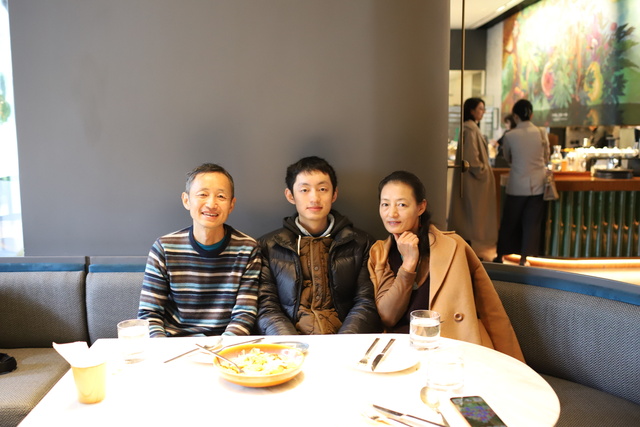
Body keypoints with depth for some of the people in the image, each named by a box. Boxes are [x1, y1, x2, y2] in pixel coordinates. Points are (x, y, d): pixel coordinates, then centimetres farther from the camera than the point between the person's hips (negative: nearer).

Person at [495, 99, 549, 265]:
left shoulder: (510, 136, -9)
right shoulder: (541, 133, -4)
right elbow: (546, 159, 8)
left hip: (517, 185, -1)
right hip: (537, 184, 1)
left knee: (510, 221, 11)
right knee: (532, 222, 7)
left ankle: (501, 255, 21)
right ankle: (524, 257, 11)